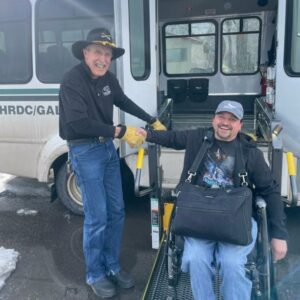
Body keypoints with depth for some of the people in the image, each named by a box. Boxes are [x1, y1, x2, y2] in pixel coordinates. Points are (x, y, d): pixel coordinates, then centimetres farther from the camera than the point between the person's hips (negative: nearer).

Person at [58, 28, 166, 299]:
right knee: (97, 217, -2)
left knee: (116, 211, 12)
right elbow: (78, 123, -29)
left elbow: (123, 101, 21)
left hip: (108, 147, 7)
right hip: (85, 152, -7)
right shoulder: (72, 80, -18)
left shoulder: (108, 78, 3)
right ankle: (95, 275, 20)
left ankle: (112, 266, 31)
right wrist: (121, 132, -28)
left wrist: (152, 121, 21)